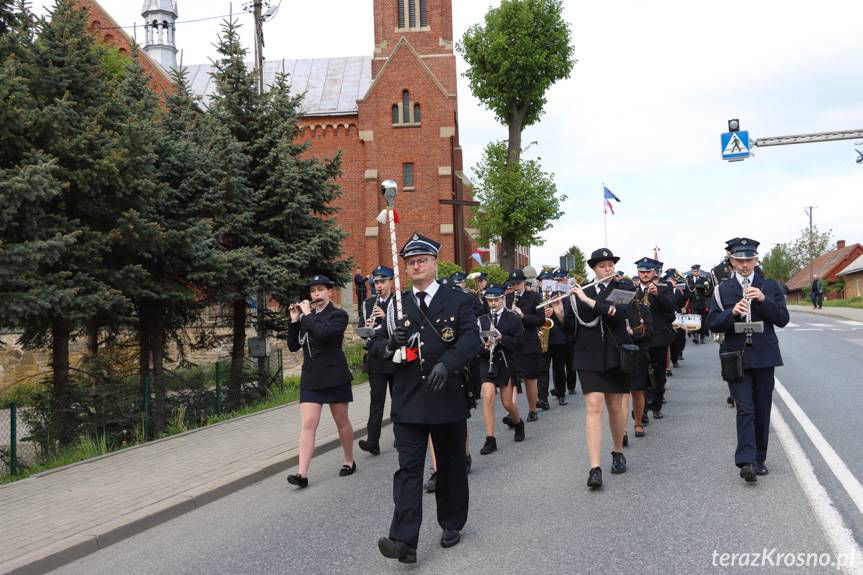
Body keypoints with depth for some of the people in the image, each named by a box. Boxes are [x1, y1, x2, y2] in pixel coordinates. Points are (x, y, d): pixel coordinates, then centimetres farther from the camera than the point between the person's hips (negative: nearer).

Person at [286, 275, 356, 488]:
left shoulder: (338, 315, -4)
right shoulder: (307, 317, 11)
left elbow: (324, 333, -24)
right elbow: (293, 346, 8)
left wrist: (307, 315, -13)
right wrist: (294, 321, -1)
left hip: (334, 376, -4)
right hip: (310, 378, 4)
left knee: (341, 421, 9)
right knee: (308, 424, -6)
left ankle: (349, 461, 28)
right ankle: (302, 473, -11)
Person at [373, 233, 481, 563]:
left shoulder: (458, 301, 1)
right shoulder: (396, 305, 10)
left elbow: (471, 339, -12)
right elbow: (376, 344, 13)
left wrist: (447, 363, -29)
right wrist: (390, 344, -11)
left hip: (448, 397, -1)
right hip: (408, 400, 1)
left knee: (451, 465, 13)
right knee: (408, 468, -6)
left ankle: (452, 524, 31)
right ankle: (404, 541, -11)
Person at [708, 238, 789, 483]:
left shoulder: (770, 286, 7)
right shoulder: (722, 290, 4)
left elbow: (783, 319, -1)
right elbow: (714, 325, -2)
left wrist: (764, 300, -15)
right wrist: (732, 312, -19)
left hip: (764, 356, 2)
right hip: (736, 358, -2)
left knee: (762, 410, 8)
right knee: (745, 409, -10)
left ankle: (759, 459, 20)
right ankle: (746, 462, -16)